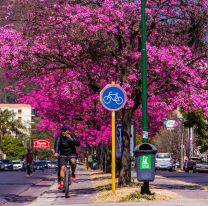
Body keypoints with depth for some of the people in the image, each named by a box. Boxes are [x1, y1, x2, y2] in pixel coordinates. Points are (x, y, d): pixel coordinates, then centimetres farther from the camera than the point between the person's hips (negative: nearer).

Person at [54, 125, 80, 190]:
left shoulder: (71, 135, -9)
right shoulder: (60, 137, -11)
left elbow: (78, 144, -19)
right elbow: (57, 144, -27)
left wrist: (71, 139, -34)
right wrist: (56, 152, -44)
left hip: (72, 153, 0)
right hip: (63, 154, 1)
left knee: (73, 161, -30)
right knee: (62, 167, -13)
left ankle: (73, 174, -8)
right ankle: (61, 183, -8)